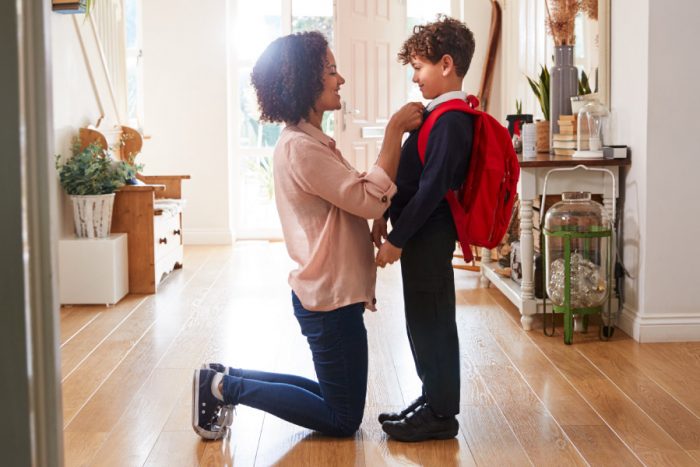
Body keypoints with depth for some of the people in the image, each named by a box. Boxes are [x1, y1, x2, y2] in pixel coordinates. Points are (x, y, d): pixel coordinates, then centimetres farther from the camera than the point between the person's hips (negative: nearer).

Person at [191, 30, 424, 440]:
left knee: (335, 398, 20)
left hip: (328, 294, 10)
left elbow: (355, 197, 12)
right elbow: (371, 201, -22)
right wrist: (394, 130, -19)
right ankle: (226, 387, 3)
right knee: (343, 420, 3)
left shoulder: (309, 141, 12)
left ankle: (227, 379, 19)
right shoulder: (300, 148, -20)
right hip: (331, 299, -10)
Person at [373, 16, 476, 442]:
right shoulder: (441, 115, 13)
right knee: (422, 321, 16)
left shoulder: (451, 121, -18)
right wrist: (386, 218, 15)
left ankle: (441, 415, 10)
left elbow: (432, 187, -22)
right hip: (420, 234, 10)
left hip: (429, 236, -10)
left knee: (432, 323, -1)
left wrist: (397, 239, -19)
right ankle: (433, 399, 28)